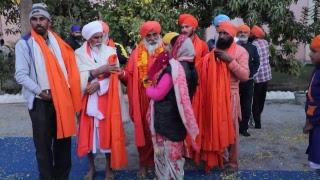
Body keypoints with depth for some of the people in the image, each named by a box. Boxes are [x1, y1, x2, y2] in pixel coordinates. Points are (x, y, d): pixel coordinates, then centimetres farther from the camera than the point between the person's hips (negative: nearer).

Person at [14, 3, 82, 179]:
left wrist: (67, 91, 1)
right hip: (40, 101, -4)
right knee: (43, 144, 4)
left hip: (62, 99, 4)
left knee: (63, 140, 12)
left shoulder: (57, 42, 10)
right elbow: (20, 75, -9)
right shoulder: (24, 44, -3)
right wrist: (40, 91, -17)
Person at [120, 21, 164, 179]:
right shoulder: (137, 53, 5)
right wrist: (122, 74, -21)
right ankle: (144, 163, 22)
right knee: (144, 130, 8)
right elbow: (130, 75, -2)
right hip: (143, 98, 0)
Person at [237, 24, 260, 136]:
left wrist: (251, 74, -5)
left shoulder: (252, 48, 14)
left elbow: (256, 63, 7)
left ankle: (243, 128, 15)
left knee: (246, 106, 6)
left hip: (248, 81, 3)